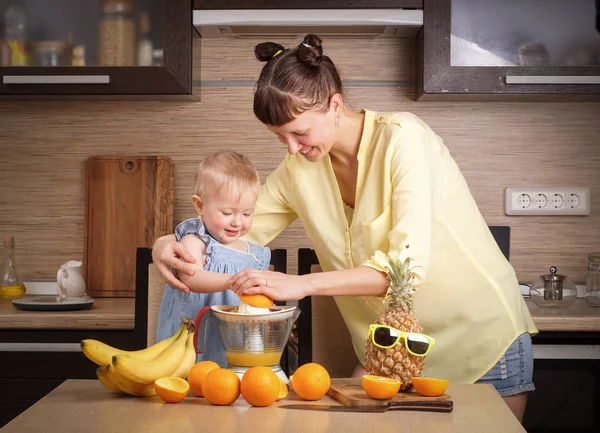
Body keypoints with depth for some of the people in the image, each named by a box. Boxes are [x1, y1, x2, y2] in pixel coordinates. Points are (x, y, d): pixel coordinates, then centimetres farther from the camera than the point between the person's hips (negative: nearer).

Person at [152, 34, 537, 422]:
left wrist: (302, 284, -33)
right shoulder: (299, 169, -3)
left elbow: (409, 266, -28)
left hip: (483, 343, -5)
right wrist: (173, 245, -14)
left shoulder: (403, 138, -20)